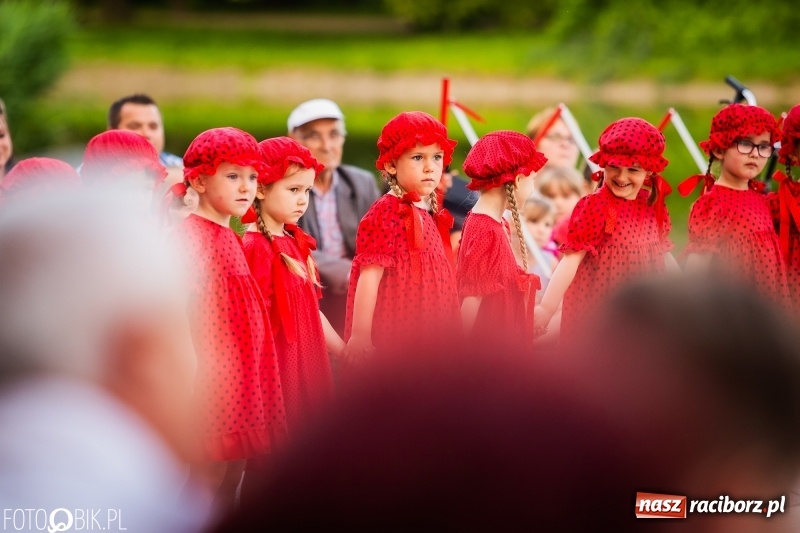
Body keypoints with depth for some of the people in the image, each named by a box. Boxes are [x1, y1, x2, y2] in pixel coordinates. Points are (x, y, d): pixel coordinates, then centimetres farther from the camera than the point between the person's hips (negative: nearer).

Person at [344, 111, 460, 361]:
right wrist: (359, 335, -20)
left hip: (432, 340, 8)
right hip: (394, 338, -8)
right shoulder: (386, 213, -11)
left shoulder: (433, 216, 13)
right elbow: (369, 275, -16)